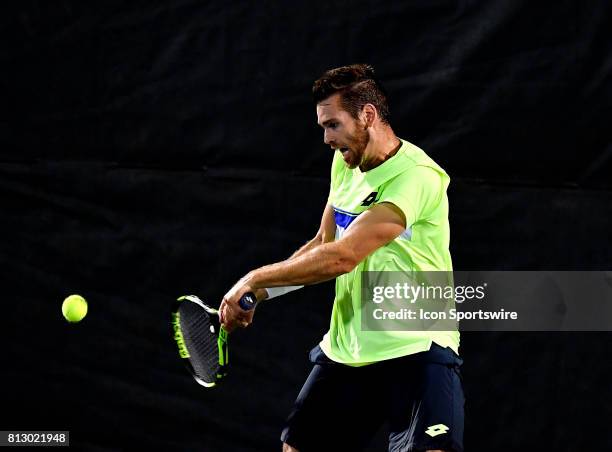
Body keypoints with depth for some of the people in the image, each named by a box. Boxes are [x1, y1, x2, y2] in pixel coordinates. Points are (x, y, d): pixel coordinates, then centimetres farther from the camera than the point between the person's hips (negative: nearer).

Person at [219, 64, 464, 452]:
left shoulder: (416, 177, -20)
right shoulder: (345, 163, 8)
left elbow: (342, 257, -24)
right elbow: (324, 245, 18)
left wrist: (255, 278, -15)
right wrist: (257, 293, 5)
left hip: (415, 350, -8)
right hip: (344, 351, 8)